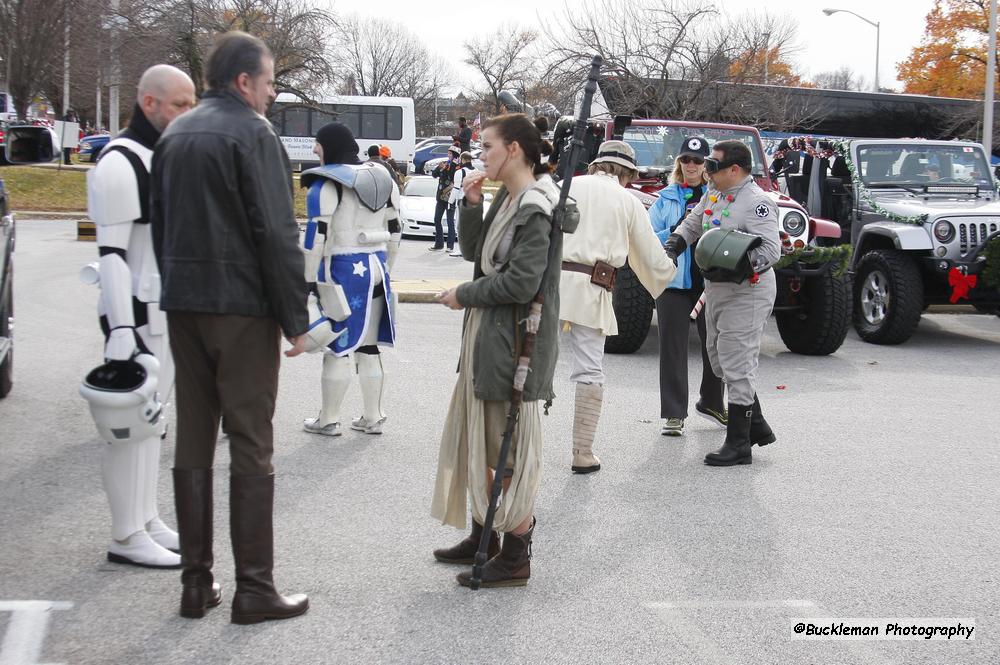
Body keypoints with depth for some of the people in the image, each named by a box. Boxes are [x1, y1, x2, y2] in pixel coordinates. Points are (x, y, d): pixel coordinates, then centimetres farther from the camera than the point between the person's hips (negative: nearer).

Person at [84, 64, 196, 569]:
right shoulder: (120, 163, -14)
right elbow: (112, 252, -19)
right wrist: (121, 327, -25)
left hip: (171, 311, 9)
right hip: (137, 312, -9)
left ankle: (146, 520, 23)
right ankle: (127, 538, 0)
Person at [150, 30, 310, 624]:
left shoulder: (174, 135, 13)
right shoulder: (253, 133, -10)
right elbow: (277, 234, -15)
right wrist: (296, 319, -11)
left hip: (183, 308, 7)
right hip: (242, 308, -7)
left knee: (193, 444, 10)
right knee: (251, 448, -2)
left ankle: (196, 582, 13)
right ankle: (255, 589, 0)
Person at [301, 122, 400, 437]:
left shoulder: (327, 183, -11)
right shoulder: (382, 179, 11)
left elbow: (317, 235, -16)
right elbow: (393, 230, 16)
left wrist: (307, 280, -12)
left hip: (342, 270, -7)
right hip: (375, 270, 7)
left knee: (338, 345, 0)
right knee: (368, 346, 13)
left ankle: (328, 420, 7)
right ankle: (372, 417, 18)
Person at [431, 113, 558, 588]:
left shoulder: (536, 209, -17)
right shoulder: (506, 199, 11)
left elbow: (521, 282, -22)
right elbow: (473, 250, 17)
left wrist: (464, 295, -10)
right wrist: (472, 204, 3)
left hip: (514, 344, -10)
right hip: (484, 339, 10)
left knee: (510, 449, -2)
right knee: (478, 440, 18)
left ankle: (515, 555, 8)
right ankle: (483, 535, 31)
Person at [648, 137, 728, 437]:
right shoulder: (665, 198, 7)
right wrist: (676, 230, -15)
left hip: (711, 280, 1)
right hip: (674, 280, -1)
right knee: (673, 347, -1)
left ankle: (712, 403, 32)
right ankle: (674, 414, 5)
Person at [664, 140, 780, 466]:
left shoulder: (757, 201, -17)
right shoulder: (713, 195, 11)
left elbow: (771, 248, -24)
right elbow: (691, 224, 24)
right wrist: (672, 246, 6)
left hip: (747, 291, -10)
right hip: (716, 289, 10)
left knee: (737, 365, -8)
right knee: (720, 359, 16)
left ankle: (738, 445, 0)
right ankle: (757, 427, 29)